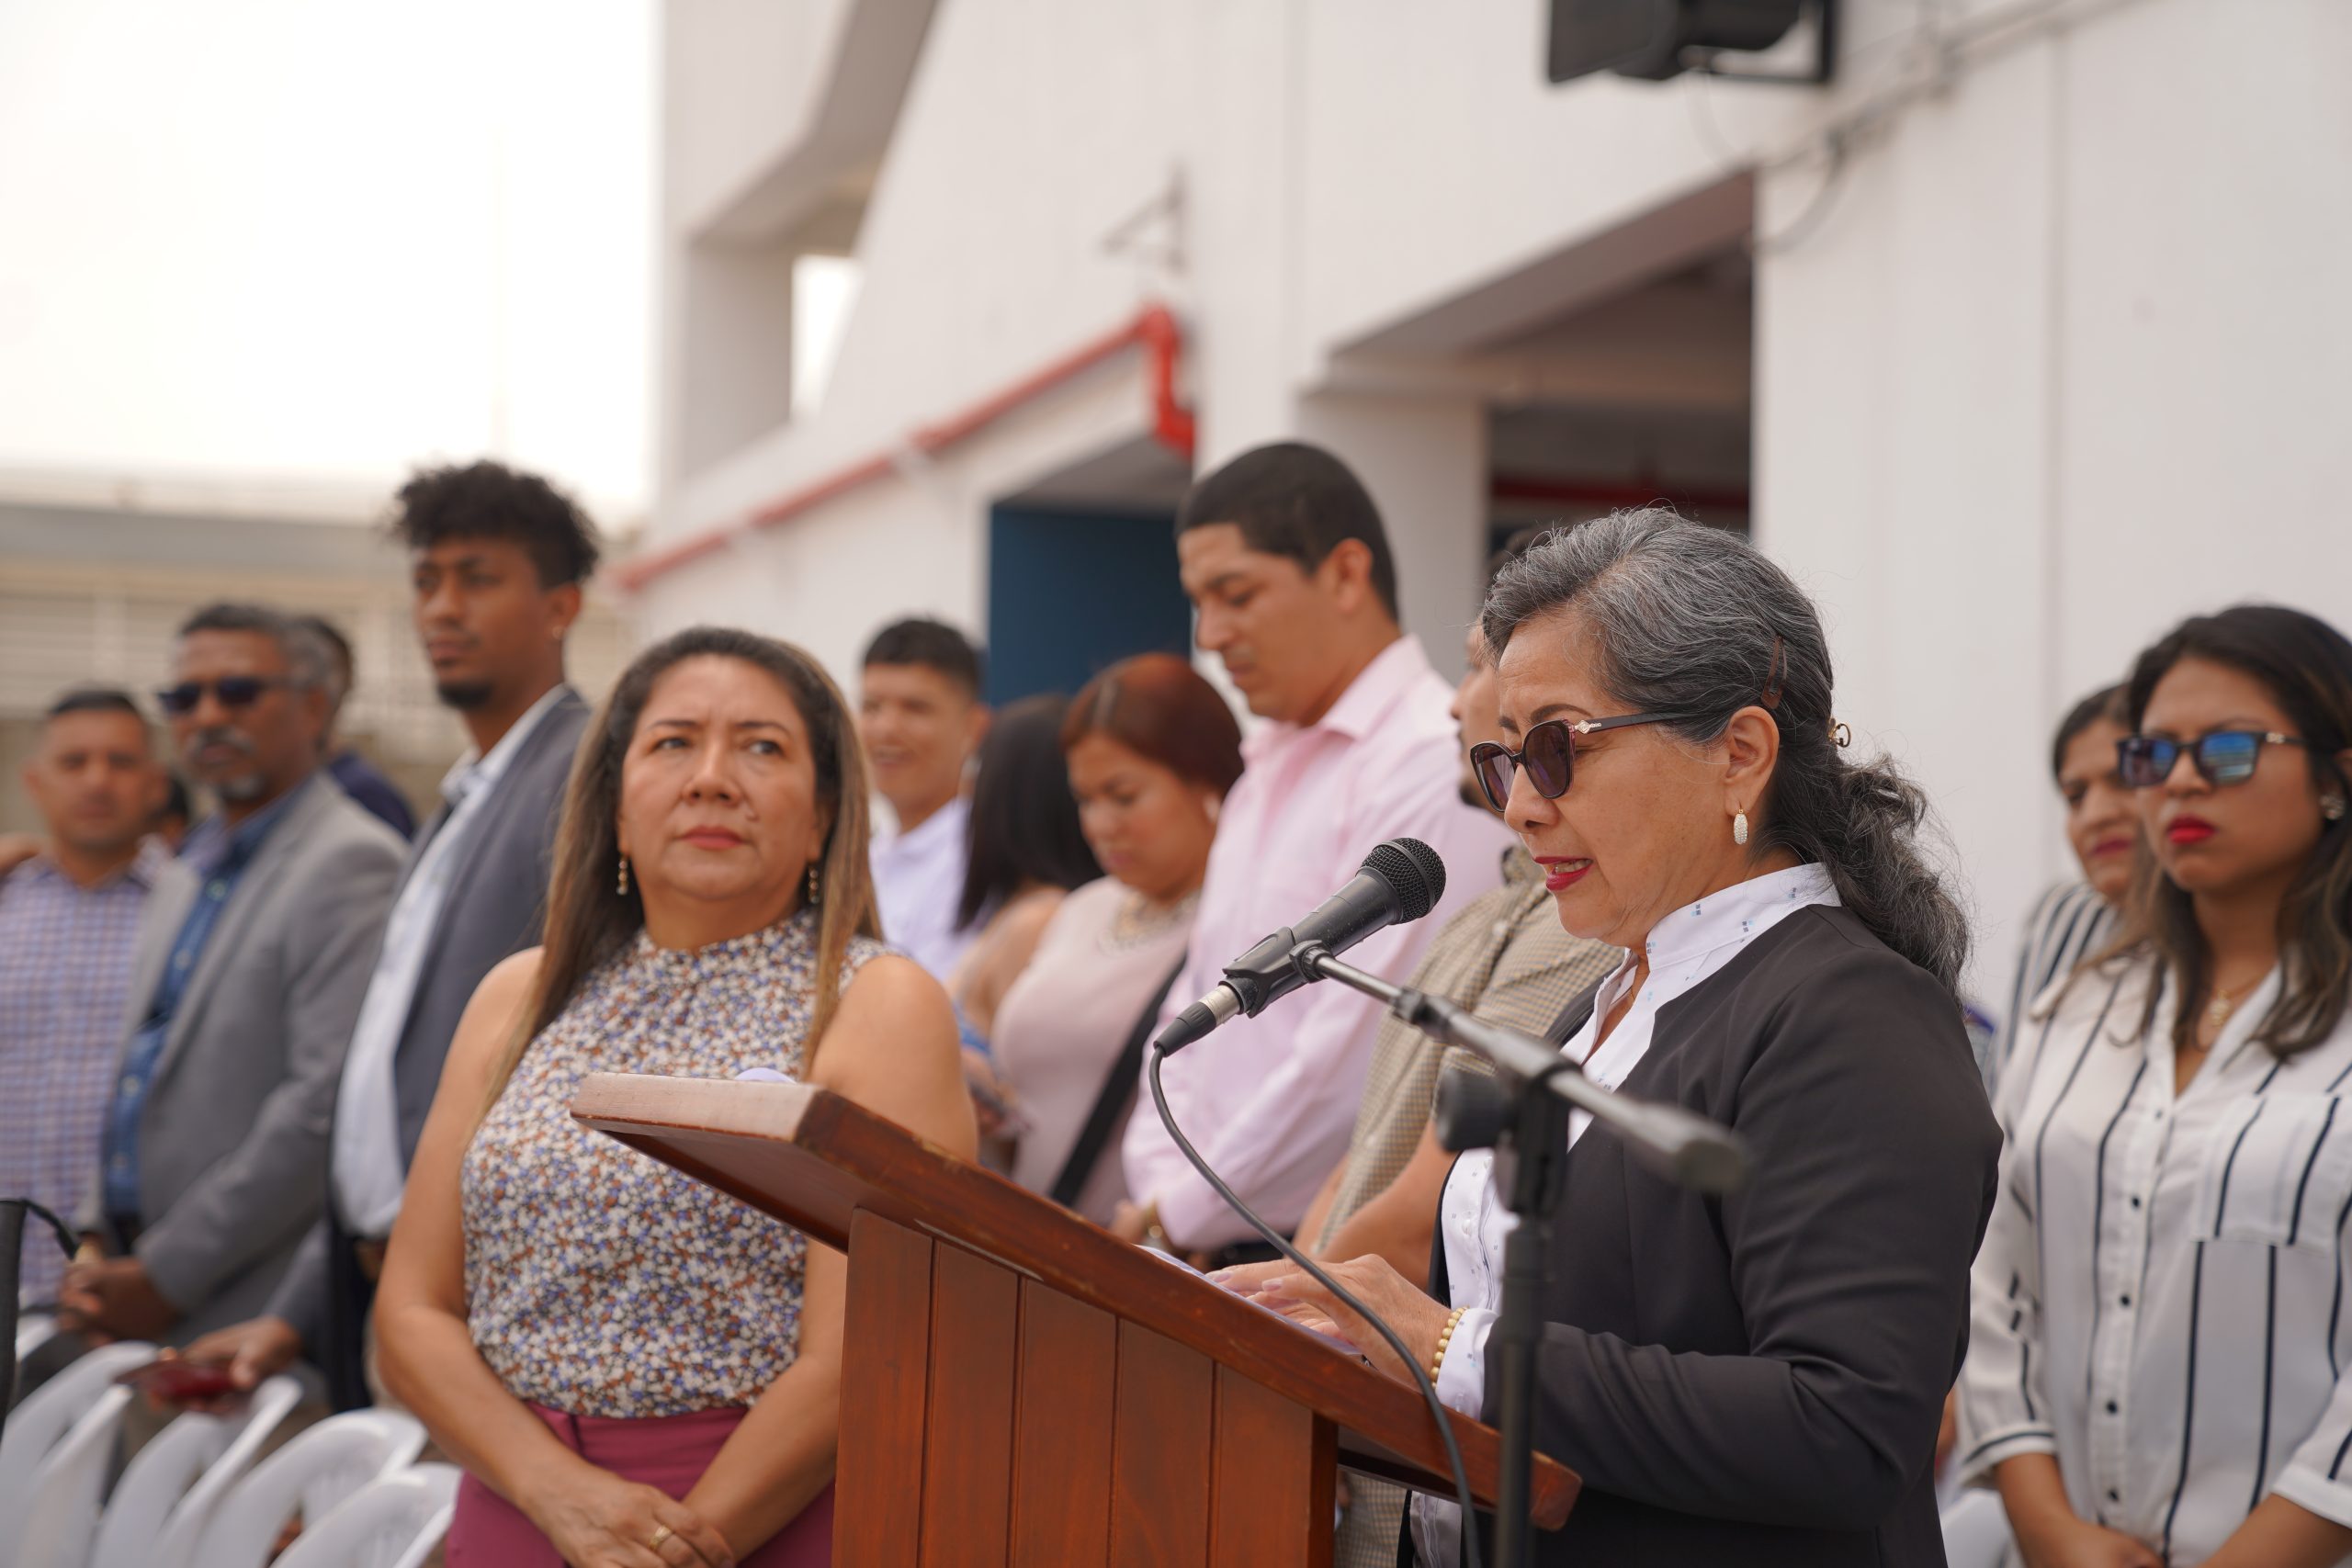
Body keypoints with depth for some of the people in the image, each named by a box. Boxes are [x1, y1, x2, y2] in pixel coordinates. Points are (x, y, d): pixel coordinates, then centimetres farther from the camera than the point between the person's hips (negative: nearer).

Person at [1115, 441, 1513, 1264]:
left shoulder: (1434, 765, -10)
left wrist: (1186, 1213, -9)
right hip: (1217, 1245, 7)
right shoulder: (1268, 773, 20)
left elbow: (1362, 1057, -16)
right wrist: (1161, 1186, 5)